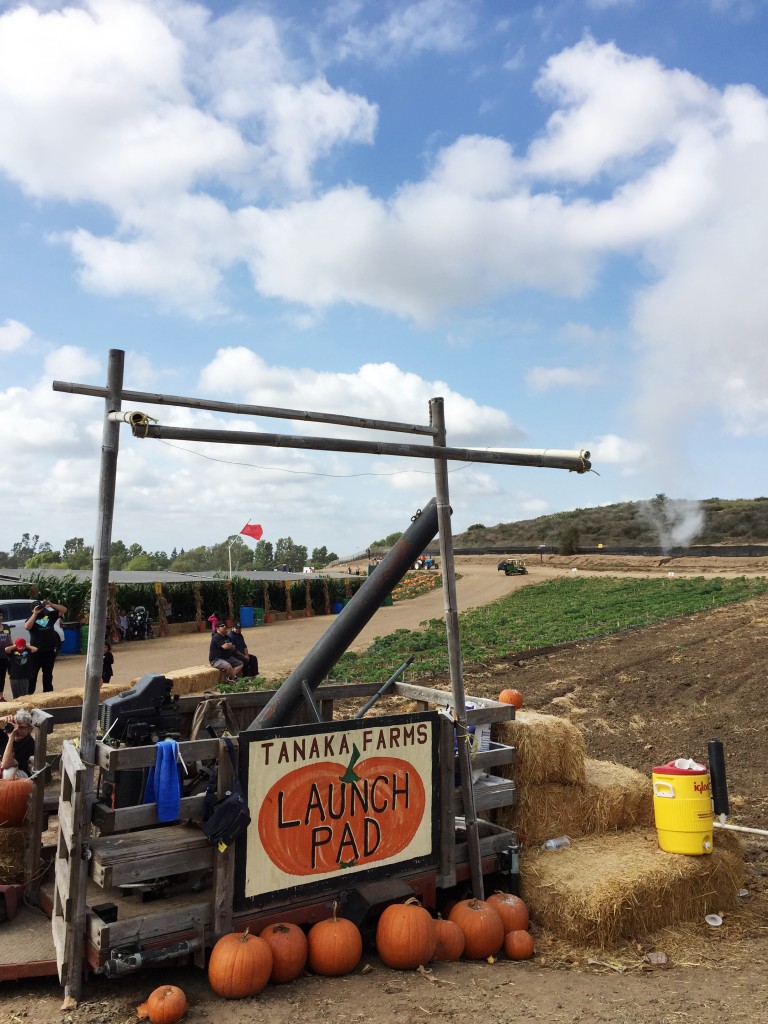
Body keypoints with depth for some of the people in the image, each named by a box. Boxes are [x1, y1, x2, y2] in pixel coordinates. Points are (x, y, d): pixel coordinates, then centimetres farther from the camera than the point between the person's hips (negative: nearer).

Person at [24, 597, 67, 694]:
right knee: (32, 674, 0)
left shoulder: (50, 615, 7)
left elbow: (64, 610, 4)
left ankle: (48, 693, 21)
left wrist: (50, 604, -6)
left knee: (48, 674, 13)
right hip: (36, 652, -3)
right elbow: (26, 627, -22)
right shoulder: (32, 618, -1)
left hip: (50, 651, 3)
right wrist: (35, 614, -21)